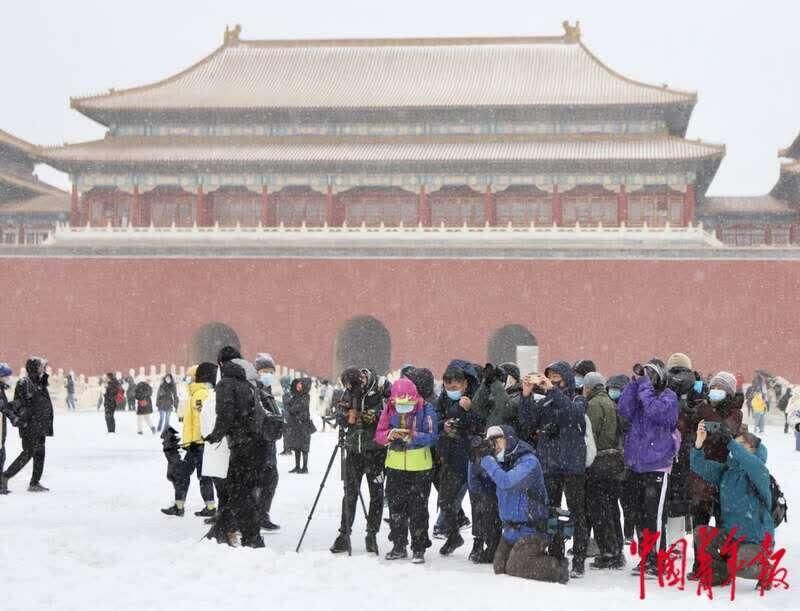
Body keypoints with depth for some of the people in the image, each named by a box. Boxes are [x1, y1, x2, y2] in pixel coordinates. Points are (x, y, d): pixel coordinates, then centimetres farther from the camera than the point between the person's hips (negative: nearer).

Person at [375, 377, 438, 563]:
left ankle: (419, 549, 8)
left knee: (418, 509, -1)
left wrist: (413, 436, -32)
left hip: (420, 467, -4)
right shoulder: (389, 409, -2)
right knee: (395, 507, 10)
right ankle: (399, 546, 22)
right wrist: (390, 435, -24)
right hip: (395, 466, 4)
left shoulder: (426, 410, -12)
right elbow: (379, 435, -2)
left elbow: (432, 437, -17)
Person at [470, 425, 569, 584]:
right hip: (510, 529, 8)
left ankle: (559, 568, 3)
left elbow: (505, 482, -34)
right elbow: (475, 485, 12)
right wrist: (476, 462, -5)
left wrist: (487, 459, -23)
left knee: (514, 568, -15)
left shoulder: (528, 461, -18)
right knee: (499, 569, 10)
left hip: (530, 530, -8)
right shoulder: (500, 463, 6)